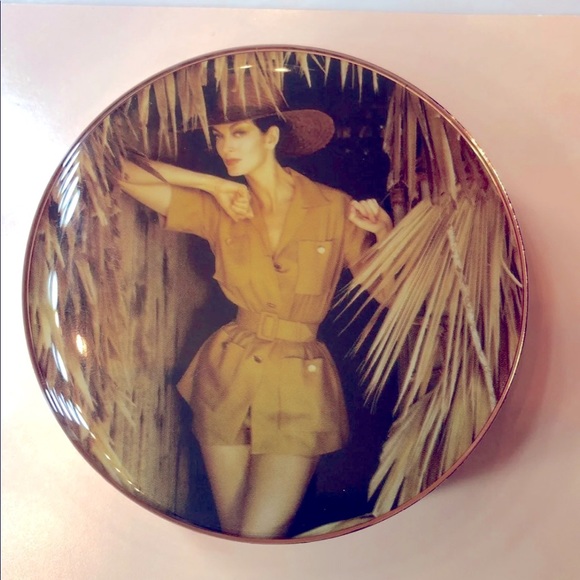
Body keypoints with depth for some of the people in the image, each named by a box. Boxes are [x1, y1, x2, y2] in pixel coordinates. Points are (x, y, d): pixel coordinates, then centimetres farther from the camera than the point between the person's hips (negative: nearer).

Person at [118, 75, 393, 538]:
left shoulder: (333, 207, -5)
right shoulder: (219, 208, 0)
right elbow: (125, 173, -5)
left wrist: (384, 230, -20)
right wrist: (213, 184, -9)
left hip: (300, 385, -2)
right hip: (227, 375, 3)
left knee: (260, 535, -3)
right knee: (230, 528, 15)